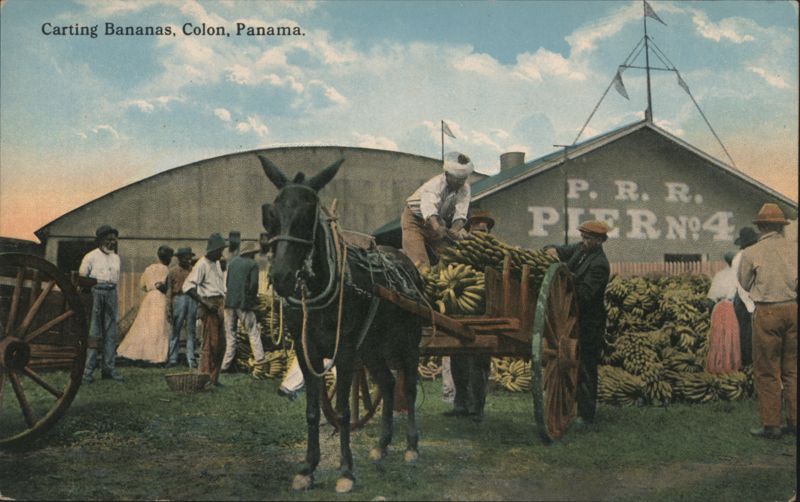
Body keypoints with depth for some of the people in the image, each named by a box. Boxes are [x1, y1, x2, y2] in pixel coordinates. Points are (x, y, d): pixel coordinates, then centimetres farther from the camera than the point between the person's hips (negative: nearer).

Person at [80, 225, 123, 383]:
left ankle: (109, 367, 11)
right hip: (95, 291, -5)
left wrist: (116, 304, 18)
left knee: (111, 333, 6)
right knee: (93, 333, -6)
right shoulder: (91, 256, 0)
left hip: (111, 294, 5)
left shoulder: (116, 258, 15)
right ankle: (88, 369, -4)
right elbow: (81, 278, 0)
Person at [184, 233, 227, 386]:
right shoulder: (202, 264, -11)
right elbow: (188, 287, -20)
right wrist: (205, 304, -22)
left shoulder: (217, 264, 17)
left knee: (221, 345, 10)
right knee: (210, 344, -10)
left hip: (219, 307, 9)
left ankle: (214, 378, 16)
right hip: (209, 307, -9)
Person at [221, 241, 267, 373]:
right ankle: (260, 359, -6)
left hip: (230, 302, 5)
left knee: (230, 333, 9)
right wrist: (253, 299, 4)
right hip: (244, 303, -5)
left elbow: (227, 282, 14)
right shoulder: (253, 264, -4)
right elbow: (254, 284, -11)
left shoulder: (233, 262, 12)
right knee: (253, 332, 1)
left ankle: (226, 364, 7)